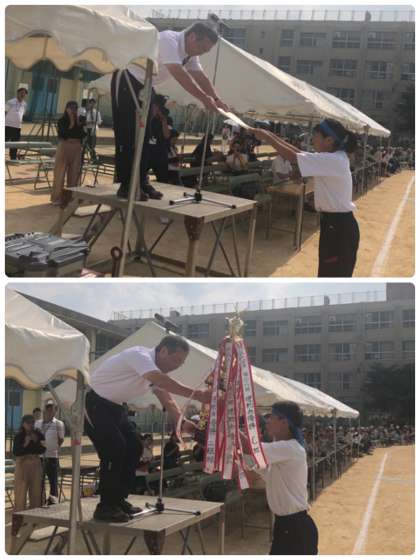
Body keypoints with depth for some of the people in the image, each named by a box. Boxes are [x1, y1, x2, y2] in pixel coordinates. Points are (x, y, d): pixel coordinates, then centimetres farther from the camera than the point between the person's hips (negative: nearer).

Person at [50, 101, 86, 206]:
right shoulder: (62, 121, -1)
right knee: (61, 173, -2)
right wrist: (71, 123, -11)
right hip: (64, 147, -4)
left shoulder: (79, 121, 10)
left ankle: (70, 197, 12)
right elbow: (63, 134, -14)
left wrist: (78, 122, -6)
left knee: (74, 173, 4)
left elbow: (83, 135, 1)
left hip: (76, 149, 4)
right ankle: (57, 198, 2)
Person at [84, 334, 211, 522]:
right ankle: (106, 507, -7)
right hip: (94, 404, -10)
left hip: (112, 406, 10)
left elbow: (167, 399, 7)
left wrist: (183, 421, -9)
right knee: (114, 450, -18)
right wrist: (195, 394, -48)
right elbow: (161, 380, -42)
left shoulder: (156, 369, 6)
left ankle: (118, 500, 16)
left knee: (131, 449, 6)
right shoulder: (140, 356, -24)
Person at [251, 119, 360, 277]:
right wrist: (273, 136, 7)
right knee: (329, 275, 19)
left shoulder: (332, 161, -21)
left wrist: (268, 138, -9)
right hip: (336, 223, 10)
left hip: (340, 227, -10)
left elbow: (293, 157, -19)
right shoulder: (336, 158, 8)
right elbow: (300, 153, 12)